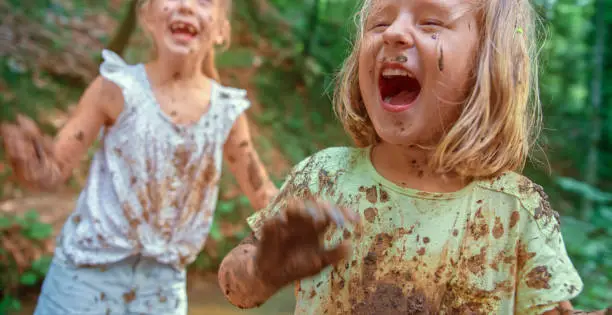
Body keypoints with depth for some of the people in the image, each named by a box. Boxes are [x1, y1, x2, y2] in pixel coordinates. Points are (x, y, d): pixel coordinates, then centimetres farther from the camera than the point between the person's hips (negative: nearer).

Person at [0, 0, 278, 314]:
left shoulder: (226, 111, -6)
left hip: (162, 281, 3)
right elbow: (54, 169, -13)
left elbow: (262, 195, 6)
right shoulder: (117, 88, -15)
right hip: (90, 270, -2)